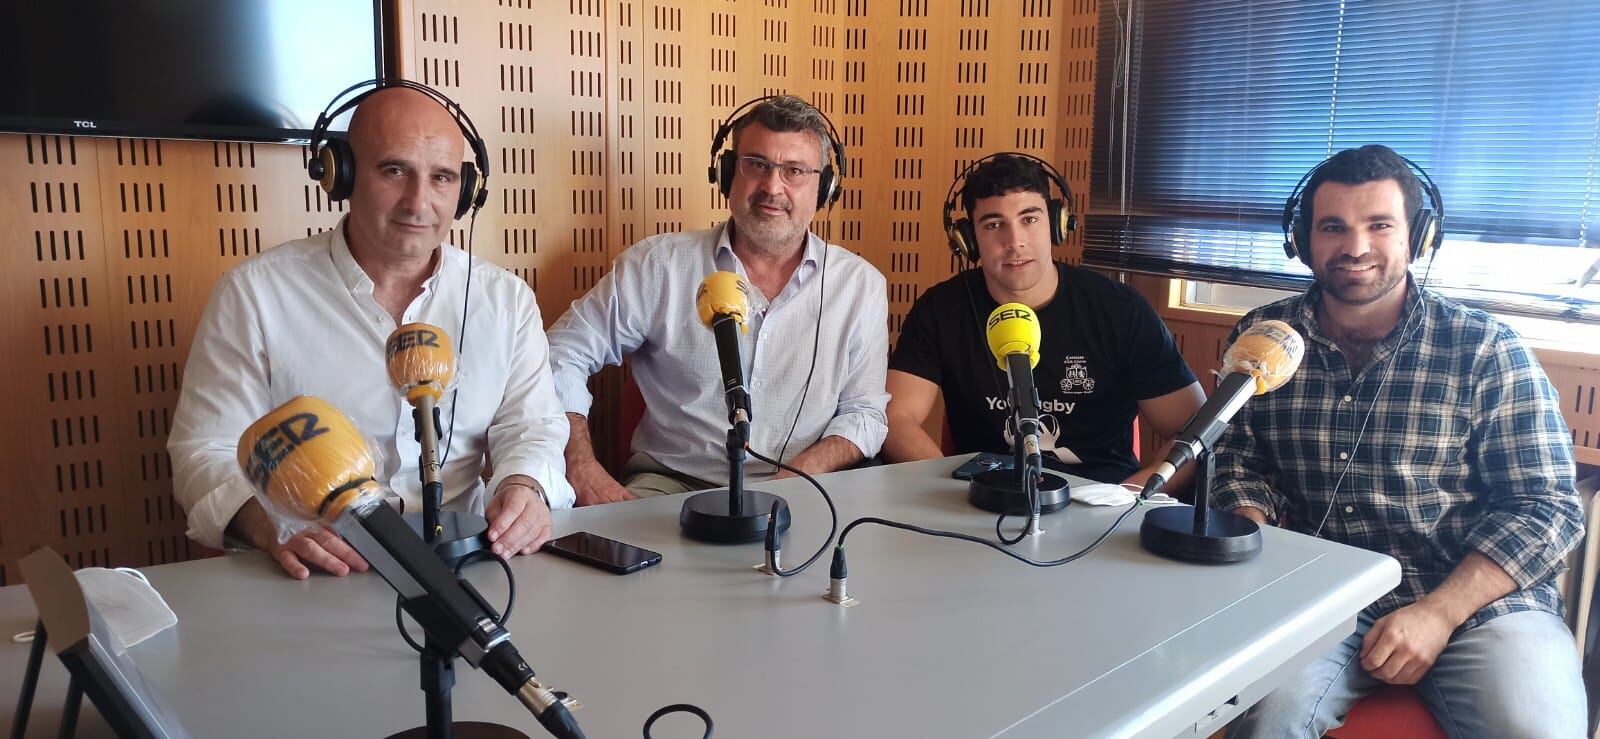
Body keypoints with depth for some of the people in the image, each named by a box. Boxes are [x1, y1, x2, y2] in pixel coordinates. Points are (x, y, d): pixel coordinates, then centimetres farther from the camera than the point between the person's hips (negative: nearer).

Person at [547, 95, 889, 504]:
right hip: (670, 482, -1)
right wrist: (582, 470, -8)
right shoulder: (659, 265, 2)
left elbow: (863, 412, 7)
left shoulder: (861, 285, 6)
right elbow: (562, 354, 5)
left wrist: (796, 479, -12)